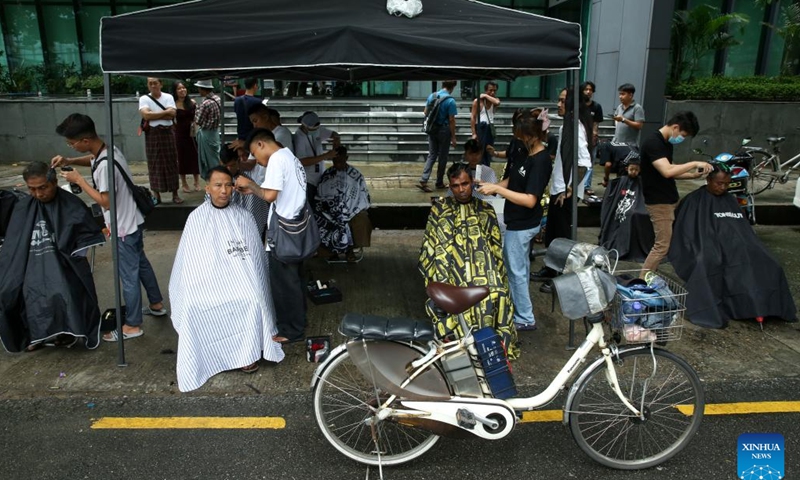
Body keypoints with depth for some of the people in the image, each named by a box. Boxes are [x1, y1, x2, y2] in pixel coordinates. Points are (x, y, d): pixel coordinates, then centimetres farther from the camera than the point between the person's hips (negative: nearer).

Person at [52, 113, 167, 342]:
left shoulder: (105, 165, -30)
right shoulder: (108, 149, -1)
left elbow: (106, 201, -24)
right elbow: (92, 159, 23)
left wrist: (79, 180, -18)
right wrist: (69, 161, 7)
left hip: (123, 228, -10)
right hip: (132, 221, 10)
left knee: (128, 276, 3)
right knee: (141, 264, 24)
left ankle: (132, 326, 18)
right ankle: (156, 305, 41)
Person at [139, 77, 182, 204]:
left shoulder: (168, 97, 4)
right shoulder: (144, 99, 2)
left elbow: (172, 114, -10)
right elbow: (146, 115, -15)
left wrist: (153, 115, -11)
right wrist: (165, 112, -11)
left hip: (168, 133, 1)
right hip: (152, 134, -1)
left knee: (171, 163, 4)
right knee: (154, 164, 3)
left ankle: (175, 194, 10)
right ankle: (156, 195, 10)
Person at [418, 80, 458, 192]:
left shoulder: (431, 96, 2)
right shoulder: (450, 100, -16)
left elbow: (425, 113, 9)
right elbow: (451, 120, -15)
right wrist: (453, 137, -9)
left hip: (432, 130, 5)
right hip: (444, 131, -5)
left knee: (432, 155, 9)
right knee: (442, 157, 8)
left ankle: (423, 181, -4)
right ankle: (439, 183, 18)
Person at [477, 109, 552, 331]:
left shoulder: (540, 162, -23)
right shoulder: (528, 154, 4)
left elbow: (530, 200, -27)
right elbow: (512, 181, 11)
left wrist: (497, 189, -27)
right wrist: (492, 187, -4)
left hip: (521, 225, -9)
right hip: (521, 223, 9)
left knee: (515, 270, 3)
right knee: (521, 267, 20)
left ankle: (525, 319, 17)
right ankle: (520, 309, 37)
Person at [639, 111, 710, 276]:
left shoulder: (667, 143, 12)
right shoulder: (653, 143, -19)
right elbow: (667, 172, -31)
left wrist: (692, 175, 6)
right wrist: (694, 163, -22)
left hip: (670, 200, 10)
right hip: (659, 202, -10)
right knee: (663, 246, -7)